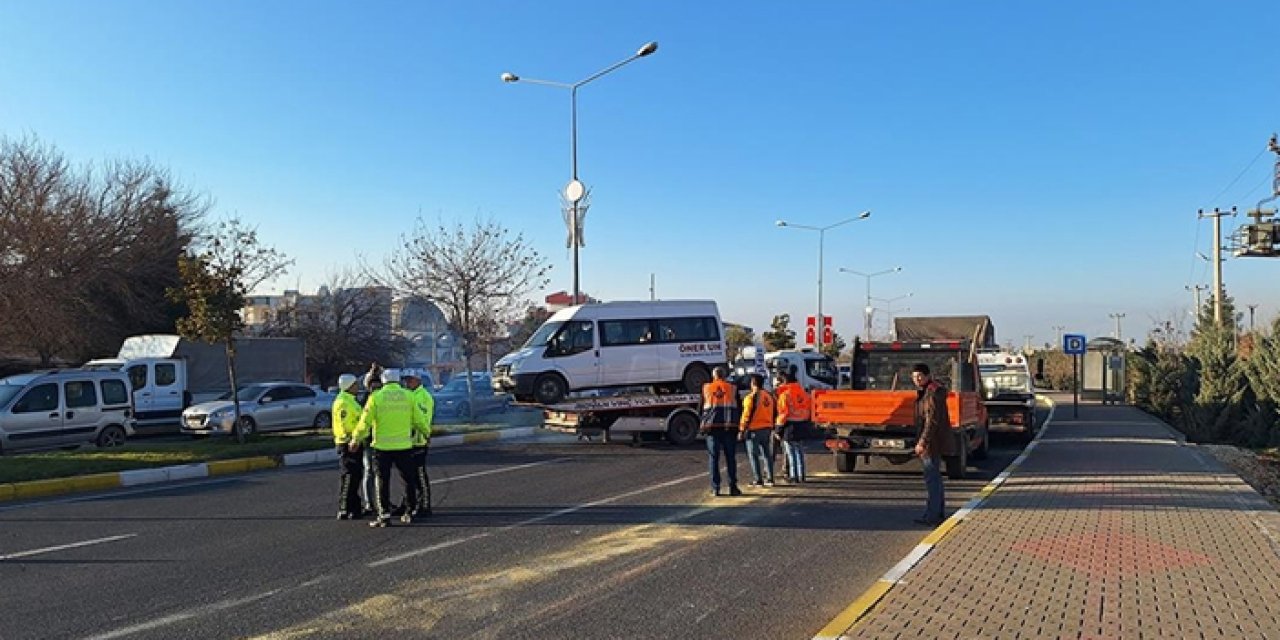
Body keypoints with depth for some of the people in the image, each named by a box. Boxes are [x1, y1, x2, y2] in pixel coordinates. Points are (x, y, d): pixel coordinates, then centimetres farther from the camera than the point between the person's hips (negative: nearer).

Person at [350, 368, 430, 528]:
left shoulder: (376, 397, -4)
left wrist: (356, 440, 9)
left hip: (382, 446, -2)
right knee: (409, 480, 14)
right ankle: (410, 512, 17)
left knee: (382, 481, 6)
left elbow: (365, 422, -3)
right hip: (404, 445, 2)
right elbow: (419, 420, 6)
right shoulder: (408, 396, 2)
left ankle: (384, 514, 5)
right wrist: (426, 433, 24)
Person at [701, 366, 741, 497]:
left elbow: (701, 407, 9)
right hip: (729, 427, 0)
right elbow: (738, 408, 6)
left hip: (711, 426, 0)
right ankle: (733, 487, 5)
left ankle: (715, 488, 2)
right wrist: (737, 425, 12)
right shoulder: (732, 388, 6)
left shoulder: (706, 388, 7)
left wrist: (703, 423, 17)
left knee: (713, 458, 4)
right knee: (731, 458, 6)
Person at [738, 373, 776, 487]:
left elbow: (746, 416, -14)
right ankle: (769, 479, 14)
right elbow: (774, 413, 13)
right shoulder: (769, 396, 8)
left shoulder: (751, 397, -13)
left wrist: (741, 430, -8)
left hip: (754, 430, -6)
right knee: (767, 454, 13)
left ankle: (757, 480, 0)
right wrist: (772, 426, 21)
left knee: (753, 455, 1)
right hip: (767, 429, 6)